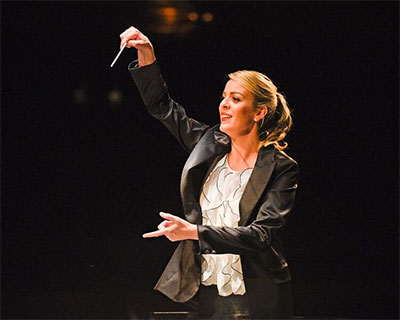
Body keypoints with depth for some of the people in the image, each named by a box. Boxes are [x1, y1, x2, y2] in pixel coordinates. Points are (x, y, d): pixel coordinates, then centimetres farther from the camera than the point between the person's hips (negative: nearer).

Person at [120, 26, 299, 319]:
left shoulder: (281, 169, -11)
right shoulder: (211, 145, 5)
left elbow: (260, 235, -20)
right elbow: (162, 106, 12)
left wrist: (194, 232, -29)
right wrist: (146, 55, -2)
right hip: (206, 292, 5)